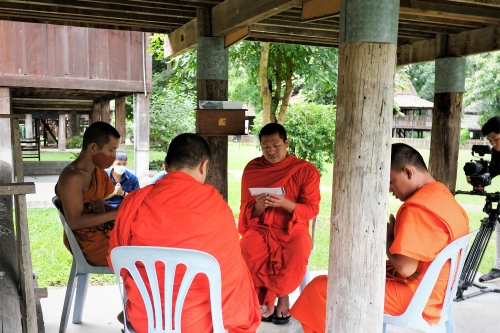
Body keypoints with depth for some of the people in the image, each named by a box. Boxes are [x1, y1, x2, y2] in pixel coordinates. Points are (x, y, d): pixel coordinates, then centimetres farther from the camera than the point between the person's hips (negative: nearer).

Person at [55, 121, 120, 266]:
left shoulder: (97, 171, 6)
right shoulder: (72, 177, -20)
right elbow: (76, 221, -23)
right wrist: (116, 214, -22)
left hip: (103, 231, 9)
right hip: (90, 245, -8)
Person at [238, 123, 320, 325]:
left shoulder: (306, 170, -3)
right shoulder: (252, 169, 3)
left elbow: (312, 209, -5)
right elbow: (246, 210, 5)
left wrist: (285, 203, -23)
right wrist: (258, 207, -20)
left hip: (293, 229, -1)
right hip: (260, 228, 1)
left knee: (297, 257, -33)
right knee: (246, 254, -30)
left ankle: (266, 299, -4)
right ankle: (281, 298, -6)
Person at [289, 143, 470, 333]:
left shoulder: (419, 207, -25)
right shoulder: (442, 196, 7)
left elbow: (405, 267, -28)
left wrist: (387, 236, -12)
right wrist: (395, 235, 5)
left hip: (413, 296, -11)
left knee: (319, 288, -9)